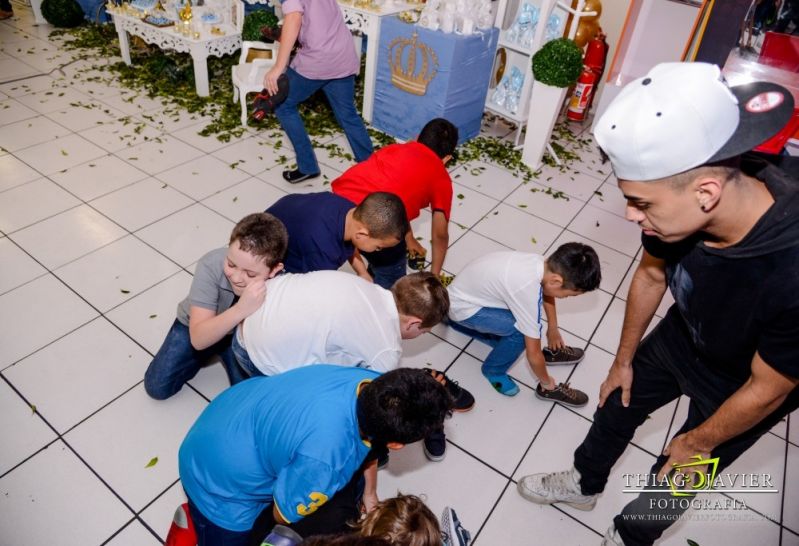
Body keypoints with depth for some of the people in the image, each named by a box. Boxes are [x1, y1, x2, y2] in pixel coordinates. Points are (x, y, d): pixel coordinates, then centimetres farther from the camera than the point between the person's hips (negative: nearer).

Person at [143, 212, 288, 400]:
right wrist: (241, 309, -52)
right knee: (157, 387, -3)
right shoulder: (211, 265, -35)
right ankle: (210, 354, 19)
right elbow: (198, 339, -39)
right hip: (197, 325, 0)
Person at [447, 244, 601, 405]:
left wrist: (553, 329, 25)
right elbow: (533, 354, -24)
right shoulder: (528, 289, -36)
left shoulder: (540, 263, -13)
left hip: (467, 291, 9)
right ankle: (493, 370, 3)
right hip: (462, 307, -8)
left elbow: (546, 292, 15)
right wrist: (547, 383, -5)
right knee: (521, 331, -23)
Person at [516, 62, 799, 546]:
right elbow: (651, 275, -7)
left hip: (739, 388, -4)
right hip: (681, 337, 5)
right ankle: (584, 484, 52)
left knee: (673, 479, 15)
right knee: (617, 406, 21)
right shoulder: (678, 205, -29)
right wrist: (624, 359, 8)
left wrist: (698, 443, -6)